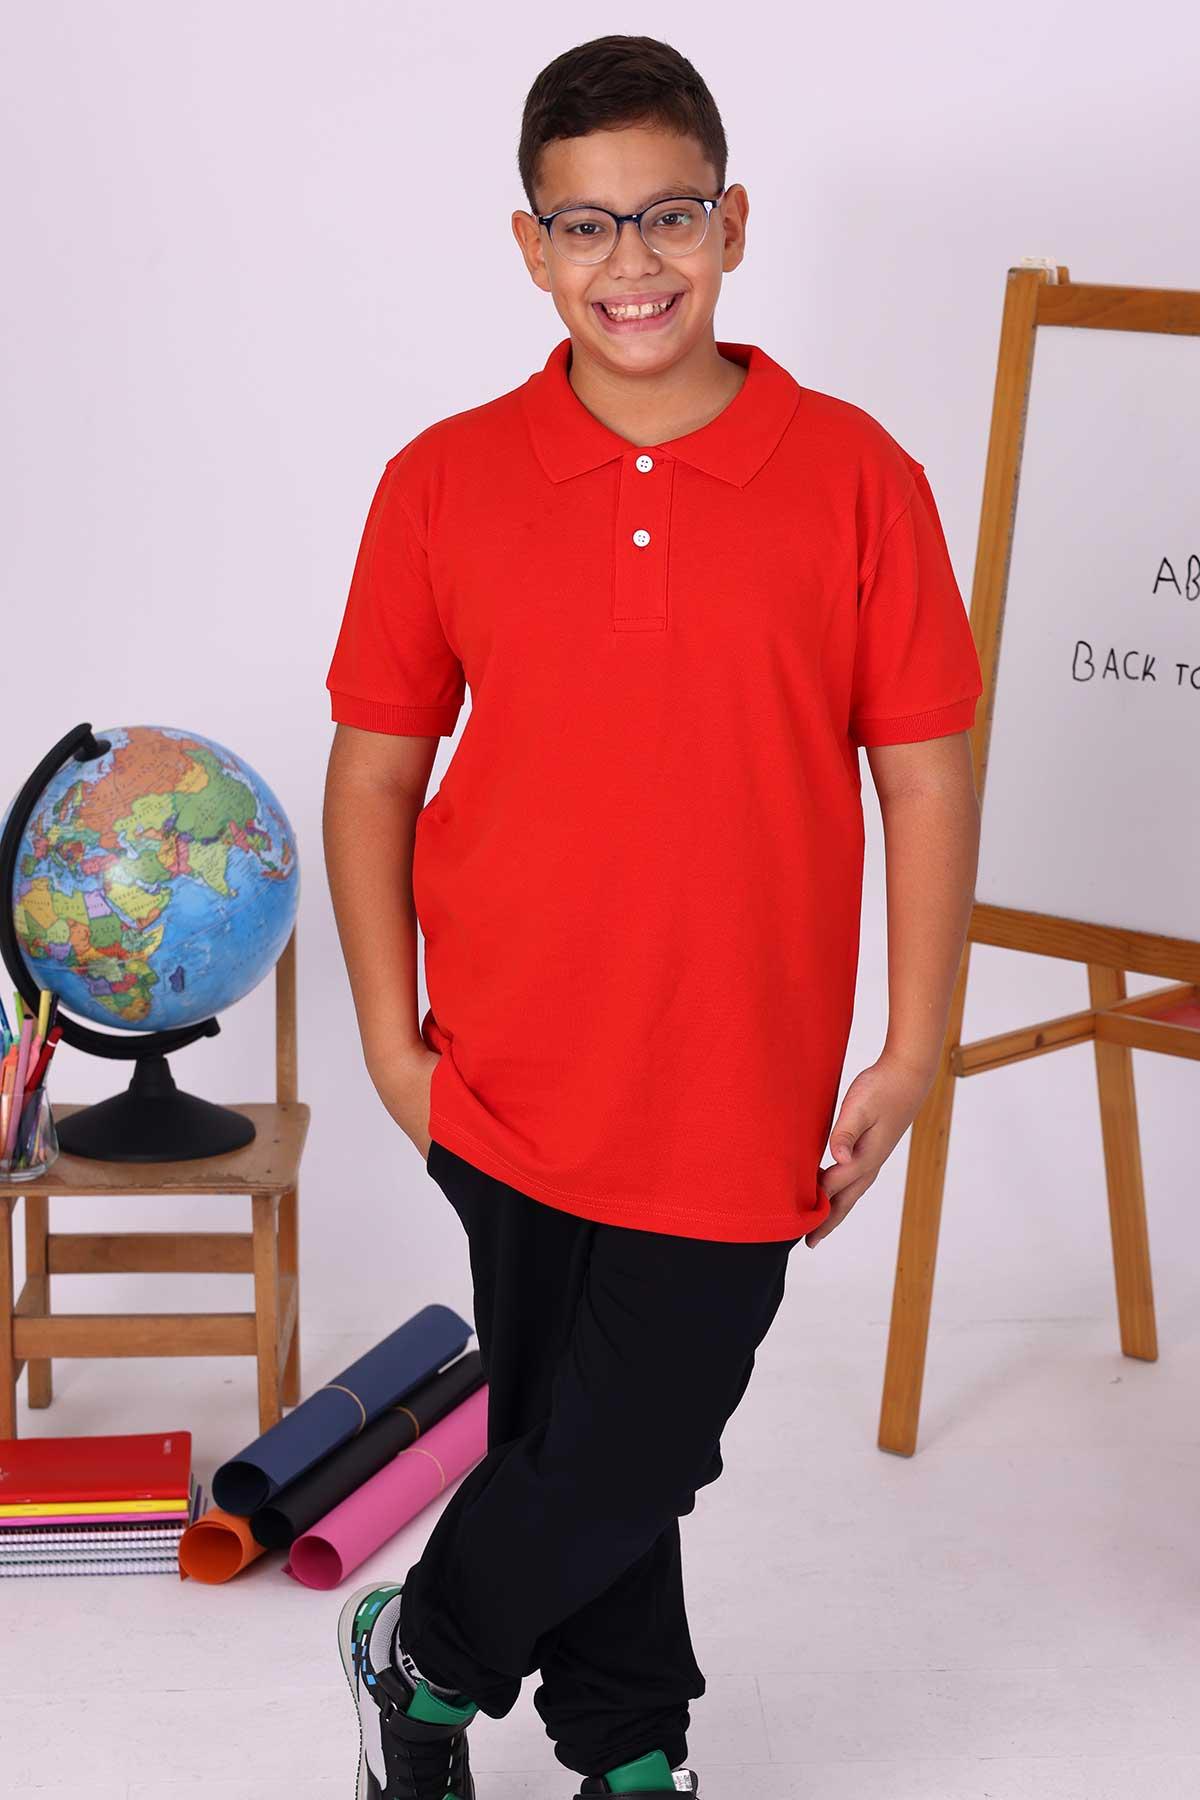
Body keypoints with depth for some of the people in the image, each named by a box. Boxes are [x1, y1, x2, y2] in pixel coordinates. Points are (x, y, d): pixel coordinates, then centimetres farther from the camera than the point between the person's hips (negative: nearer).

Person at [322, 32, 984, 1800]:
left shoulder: (854, 477, -7)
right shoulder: (445, 482, -3)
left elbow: (928, 771, -2)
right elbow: (373, 763, 4)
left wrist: (911, 1053, -3)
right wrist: (391, 1035, 0)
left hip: (738, 1101, -1)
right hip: (513, 1087, 2)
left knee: (629, 1453, 7)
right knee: (568, 1438, 17)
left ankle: (425, 1650, 38)